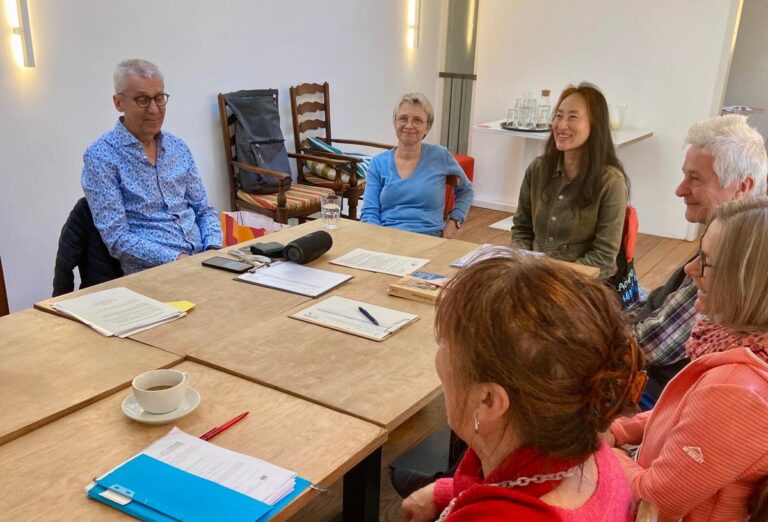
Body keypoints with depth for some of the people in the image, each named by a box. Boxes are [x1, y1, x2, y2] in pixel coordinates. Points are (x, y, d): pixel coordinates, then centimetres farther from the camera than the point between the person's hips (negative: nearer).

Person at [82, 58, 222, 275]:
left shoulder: (178, 147, 12)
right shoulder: (101, 156, -5)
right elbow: (117, 238, -11)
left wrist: (214, 250, -4)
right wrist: (176, 259, -20)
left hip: (202, 260, 5)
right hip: (152, 273, -4)